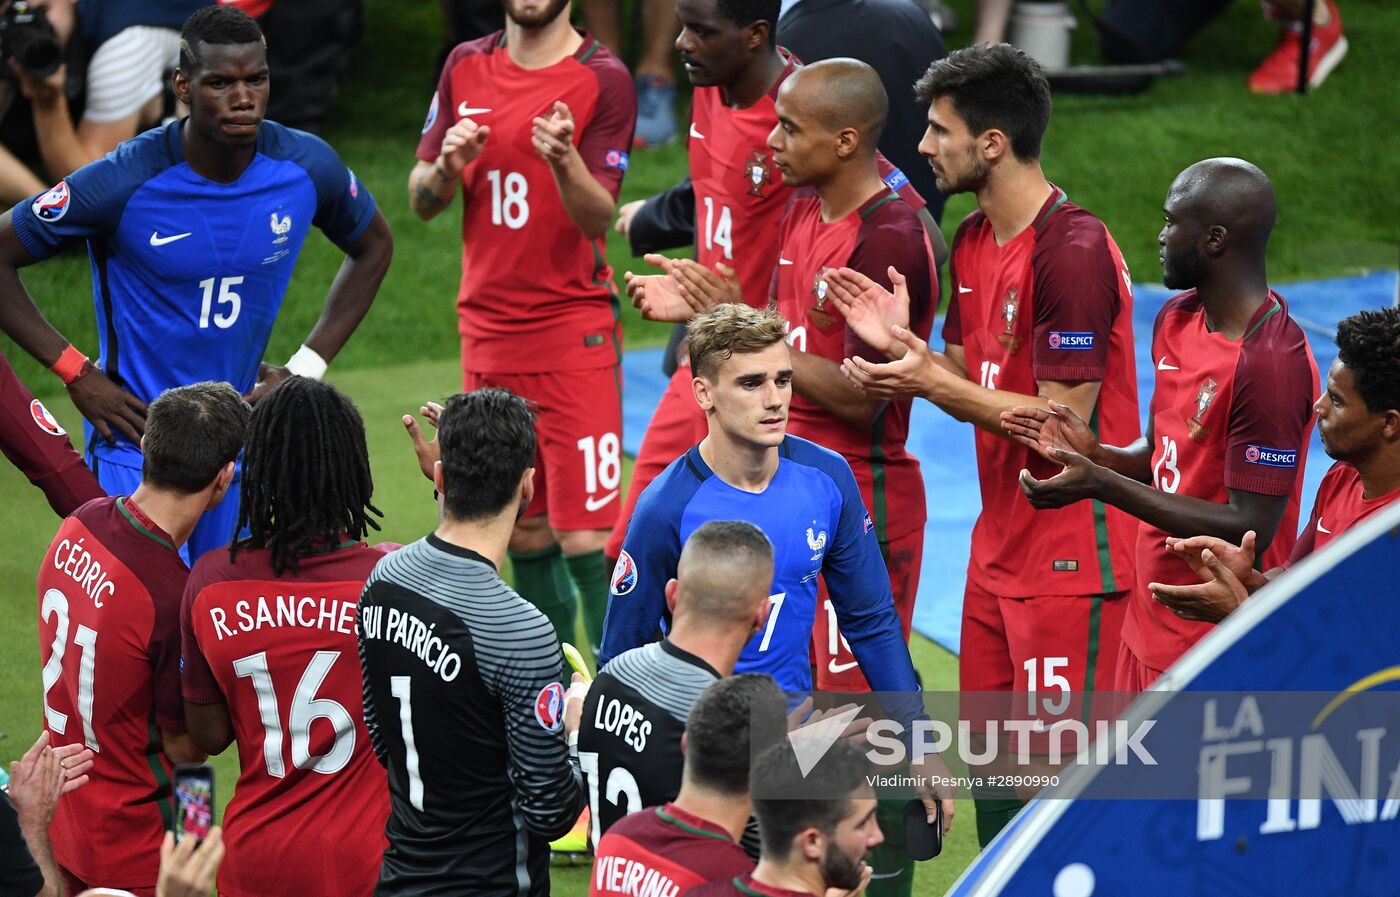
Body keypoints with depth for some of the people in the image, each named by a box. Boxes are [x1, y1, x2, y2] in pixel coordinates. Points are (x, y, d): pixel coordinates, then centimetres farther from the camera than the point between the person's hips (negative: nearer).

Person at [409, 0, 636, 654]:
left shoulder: (601, 79, -6)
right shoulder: (466, 67, 8)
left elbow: (598, 216, -12)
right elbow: (420, 201, 11)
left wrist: (564, 161, -32)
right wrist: (447, 166, -11)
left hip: (574, 330, -5)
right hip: (486, 327, 5)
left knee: (586, 538, -11)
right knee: (525, 537, 9)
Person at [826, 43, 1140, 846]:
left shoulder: (1073, 252, -19)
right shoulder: (973, 240, 10)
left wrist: (933, 382, -18)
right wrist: (900, 342, -3)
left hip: (1071, 554, -9)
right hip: (999, 542, 9)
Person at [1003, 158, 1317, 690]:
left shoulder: (1271, 364, -23)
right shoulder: (1177, 318, 7)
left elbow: (1249, 529, -23)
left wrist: (1101, 484, -23)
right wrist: (1097, 454, -4)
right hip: (1149, 626, 9)